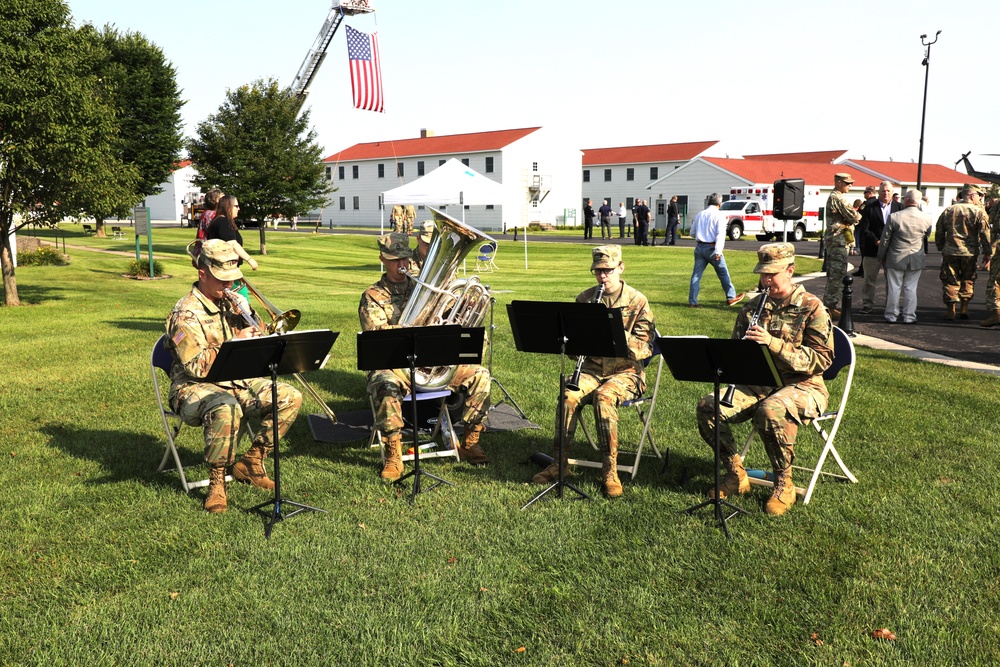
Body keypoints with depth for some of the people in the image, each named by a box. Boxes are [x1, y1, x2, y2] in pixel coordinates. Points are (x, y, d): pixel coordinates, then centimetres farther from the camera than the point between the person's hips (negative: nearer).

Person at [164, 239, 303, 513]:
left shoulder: (234, 302, 11)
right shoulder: (186, 314, -12)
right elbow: (197, 367, -21)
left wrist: (245, 317, -3)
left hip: (239, 382, 7)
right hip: (196, 388, -7)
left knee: (290, 397, -10)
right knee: (226, 409, -40)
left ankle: (251, 462, 2)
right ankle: (216, 481, -20)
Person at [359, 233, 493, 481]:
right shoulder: (372, 297, 2)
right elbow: (376, 337, -13)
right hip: (393, 366, -4)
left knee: (480, 375, -13)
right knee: (385, 385, -39)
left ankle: (469, 443, -1)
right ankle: (393, 456, -27)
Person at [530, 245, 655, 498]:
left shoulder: (637, 301, -2)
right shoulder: (584, 299, 8)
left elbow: (645, 348, -7)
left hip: (625, 371, -3)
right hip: (592, 367, 3)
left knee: (604, 396, -35)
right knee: (569, 395, -28)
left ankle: (610, 471, -30)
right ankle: (559, 462, -16)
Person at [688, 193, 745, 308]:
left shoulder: (700, 215, 9)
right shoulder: (719, 215, -7)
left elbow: (692, 232, 16)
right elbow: (720, 234, -18)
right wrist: (718, 252, -24)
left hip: (699, 247, 5)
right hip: (712, 248, -5)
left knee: (696, 274, 5)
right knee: (723, 273, 10)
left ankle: (692, 301, 1)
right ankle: (731, 297, 20)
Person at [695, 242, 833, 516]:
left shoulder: (811, 308, -4)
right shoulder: (752, 308, 12)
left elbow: (822, 360, -14)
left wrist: (773, 343, -24)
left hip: (801, 385, -5)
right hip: (758, 384, 5)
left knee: (770, 410, -39)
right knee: (707, 406, -21)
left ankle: (784, 484, -17)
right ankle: (736, 475, -4)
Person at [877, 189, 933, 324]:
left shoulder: (894, 217, -14)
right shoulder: (927, 218, -6)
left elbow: (885, 239, -7)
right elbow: (927, 237, 11)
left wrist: (881, 256, 5)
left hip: (896, 258, -2)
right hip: (916, 259, 2)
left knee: (894, 287, 7)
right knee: (910, 288, 8)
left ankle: (891, 315, 14)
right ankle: (909, 316, 11)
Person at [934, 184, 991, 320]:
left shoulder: (948, 210, 5)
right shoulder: (979, 212, -5)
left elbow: (939, 231, 10)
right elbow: (985, 234, -8)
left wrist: (941, 247, 21)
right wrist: (987, 253, -3)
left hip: (950, 252, 1)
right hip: (970, 253, -1)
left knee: (950, 281, 7)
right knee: (968, 281, 12)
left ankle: (951, 310, 7)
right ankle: (964, 309, 13)